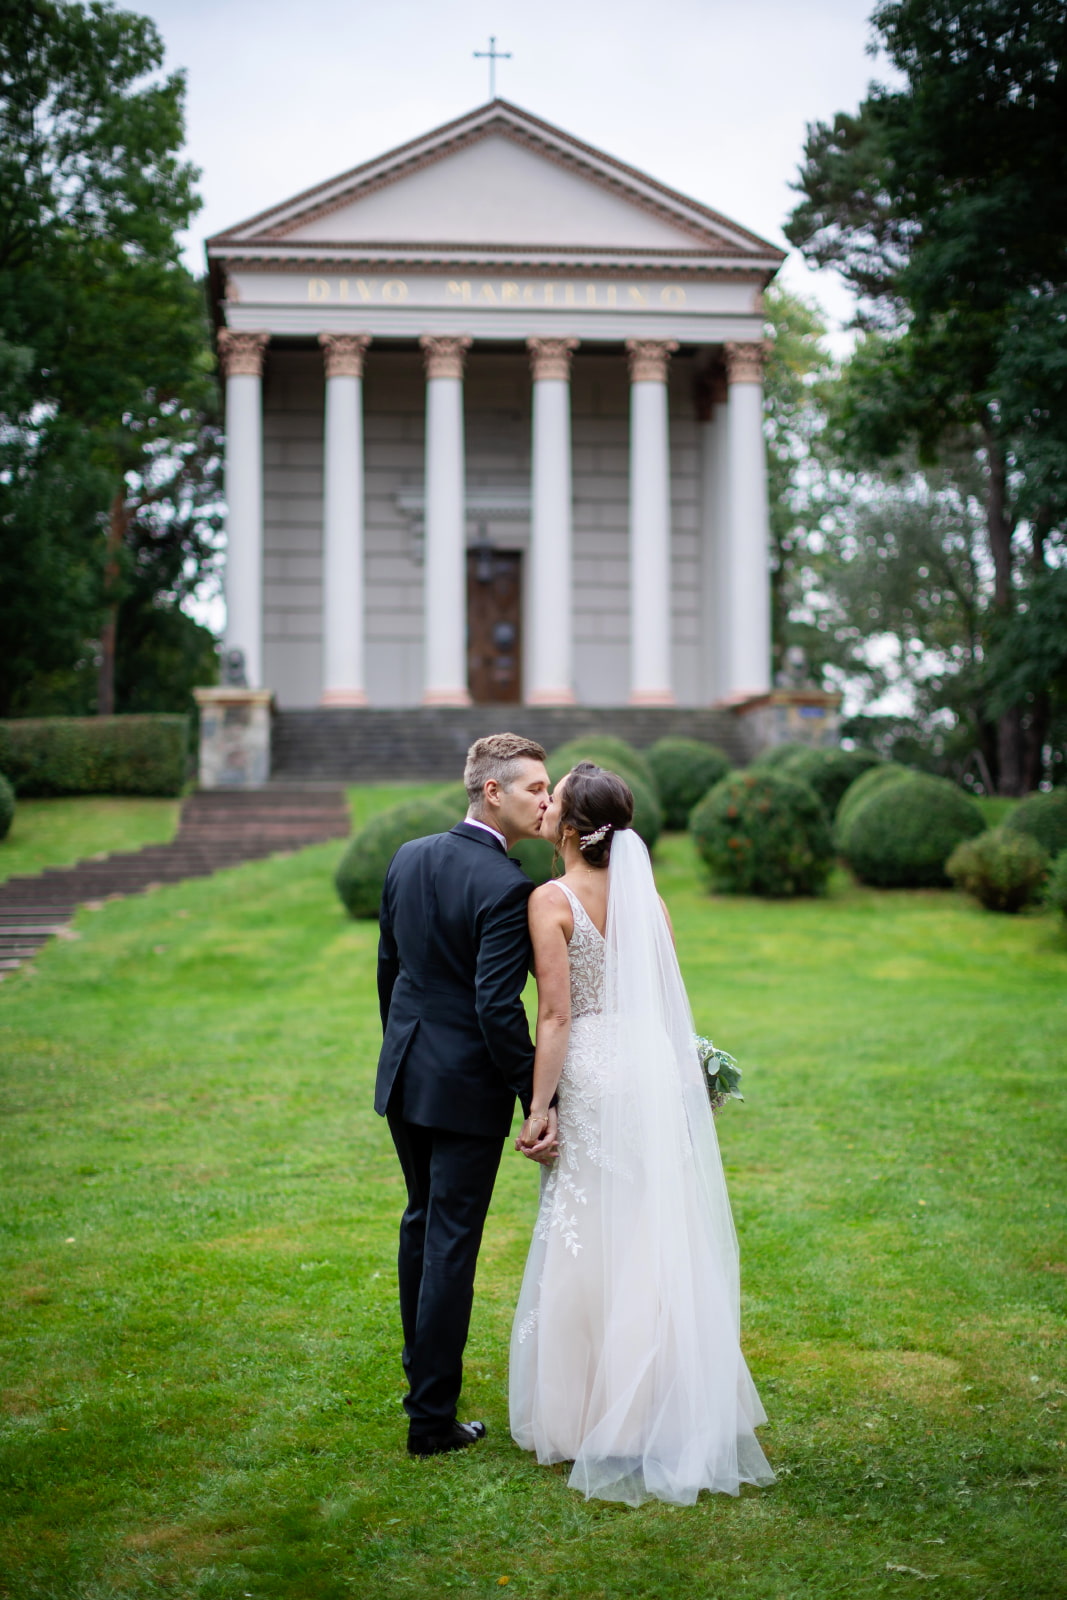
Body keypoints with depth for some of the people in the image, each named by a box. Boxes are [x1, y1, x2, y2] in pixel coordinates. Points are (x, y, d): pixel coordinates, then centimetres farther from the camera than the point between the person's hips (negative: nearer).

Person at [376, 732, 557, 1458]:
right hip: (467, 1086, -8)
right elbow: (498, 1008, -24)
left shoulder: (409, 857, 3)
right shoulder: (507, 888, -21)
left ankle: (423, 1366, 39)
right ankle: (432, 1417, 6)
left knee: (422, 1222, 23)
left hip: (405, 1076, 8)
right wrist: (540, 1103, -18)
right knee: (452, 1243, 0)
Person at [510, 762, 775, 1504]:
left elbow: (556, 1015, -12)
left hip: (592, 1075, -5)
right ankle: (674, 1412, 19)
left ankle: (599, 1418, 9)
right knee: (660, 1242, 11)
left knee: (594, 1245, 3)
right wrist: (684, 1077, 20)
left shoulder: (552, 900, -9)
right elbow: (671, 999, 10)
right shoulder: (645, 894, 8)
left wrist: (539, 1107, -9)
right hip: (660, 1072, 5)